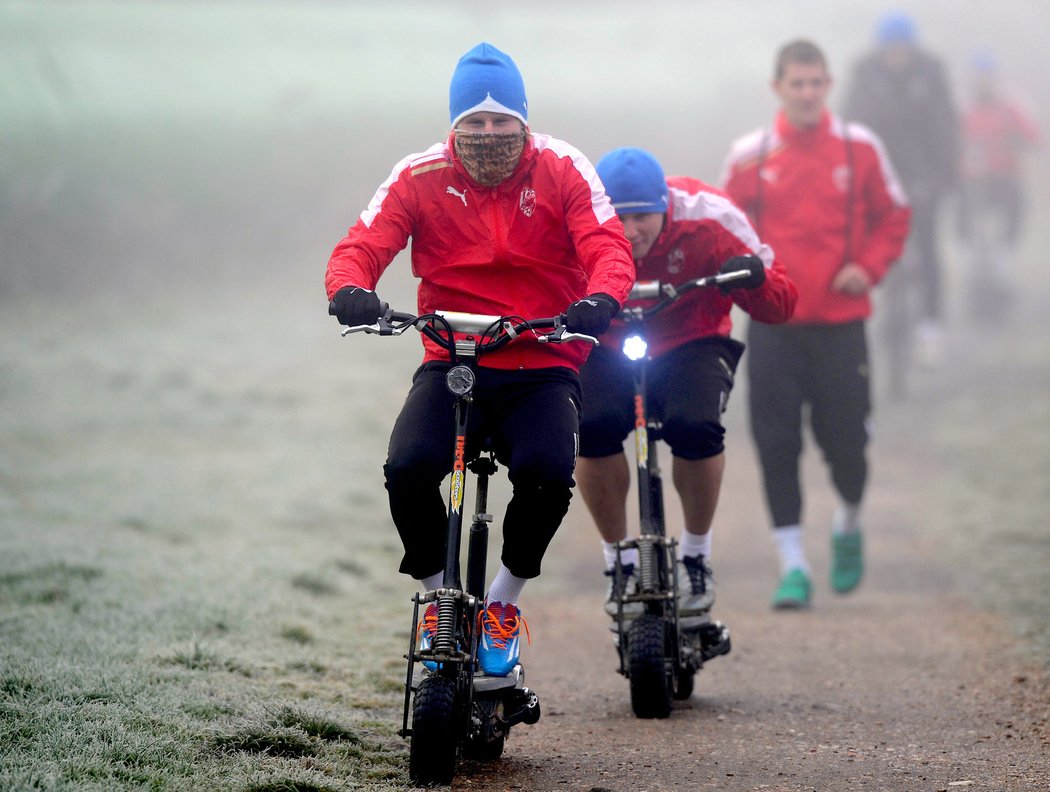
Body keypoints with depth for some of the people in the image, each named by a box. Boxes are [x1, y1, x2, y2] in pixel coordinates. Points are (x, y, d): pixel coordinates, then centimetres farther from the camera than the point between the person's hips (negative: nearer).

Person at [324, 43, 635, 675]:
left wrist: (600, 299, -37)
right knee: (409, 469, -28)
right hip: (451, 366, 1)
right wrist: (350, 290, -33)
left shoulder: (561, 169, -3)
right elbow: (362, 246, -8)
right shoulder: (421, 177, -1)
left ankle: (504, 603, -2)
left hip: (542, 370, -1)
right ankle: (437, 594, 1)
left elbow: (608, 246, -13)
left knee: (548, 473, -30)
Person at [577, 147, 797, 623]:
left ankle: (695, 553, -3)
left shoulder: (707, 219, -22)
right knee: (591, 429, -30)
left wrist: (755, 276, -39)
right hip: (609, 348, 1)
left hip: (691, 347, -1)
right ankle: (619, 558, -5)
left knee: (696, 429, -31)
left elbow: (778, 307, -16)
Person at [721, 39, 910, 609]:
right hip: (774, 323, 0)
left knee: (846, 439, 1)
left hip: (841, 320, 0)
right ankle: (792, 564, 3)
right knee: (776, 444, -4)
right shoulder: (750, 154, 1)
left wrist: (869, 267, -5)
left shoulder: (859, 148, 1)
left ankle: (848, 524, 32)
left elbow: (892, 216, 10)